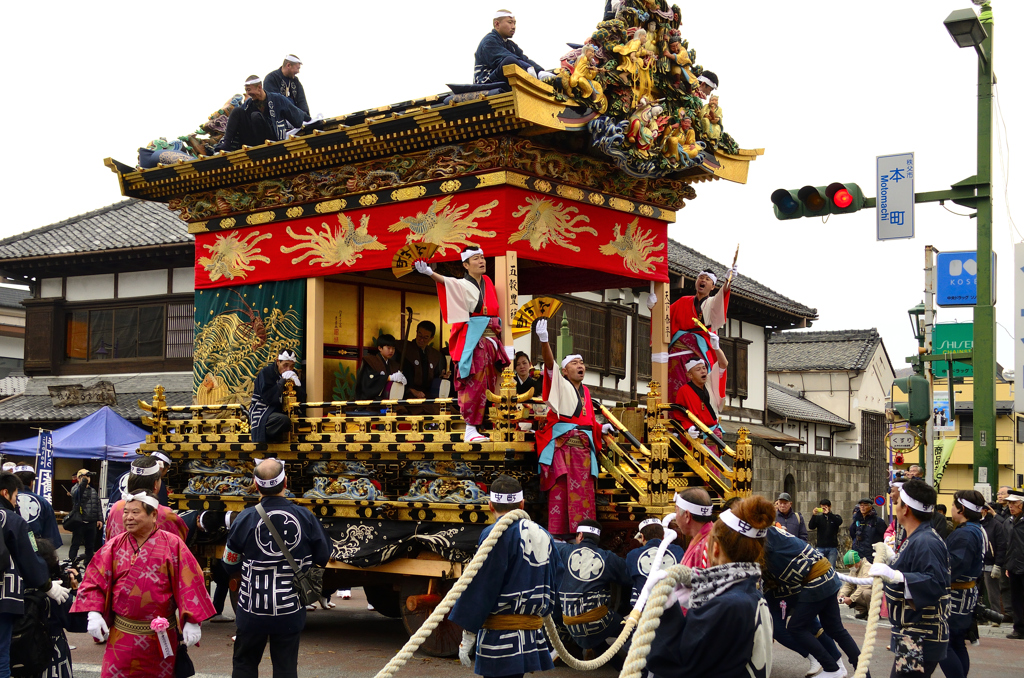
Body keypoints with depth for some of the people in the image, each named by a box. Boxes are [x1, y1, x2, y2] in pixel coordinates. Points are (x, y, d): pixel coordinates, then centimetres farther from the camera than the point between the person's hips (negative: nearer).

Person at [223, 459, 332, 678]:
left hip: (253, 610, -1)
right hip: (290, 612, 1)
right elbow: (323, 557, 1)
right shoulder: (305, 517, -11)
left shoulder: (245, 519, -13)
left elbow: (230, 565, -2)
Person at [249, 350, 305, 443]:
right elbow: (268, 398, -20)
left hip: (279, 411, 7)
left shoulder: (292, 375, 10)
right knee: (284, 420, -34)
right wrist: (282, 381, -19)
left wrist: (297, 384, -14)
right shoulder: (266, 372, -6)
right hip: (262, 411, -7)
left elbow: (302, 399, 3)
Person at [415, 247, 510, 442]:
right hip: (472, 341, -6)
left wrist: (496, 335, 15)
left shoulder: (487, 282, 16)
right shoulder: (463, 285, -4)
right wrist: (430, 273, -43)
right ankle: (470, 430, -11)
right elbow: (447, 282, -24)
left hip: (490, 339, 6)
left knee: (489, 385, 6)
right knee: (474, 384, -11)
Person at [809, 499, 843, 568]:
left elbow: (839, 522, -15)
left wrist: (828, 513, -26)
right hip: (820, 547, 1)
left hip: (832, 547, -1)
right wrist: (814, 515, -20)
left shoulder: (835, 517, 9)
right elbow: (810, 526, -5)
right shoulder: (818, 517, 10)